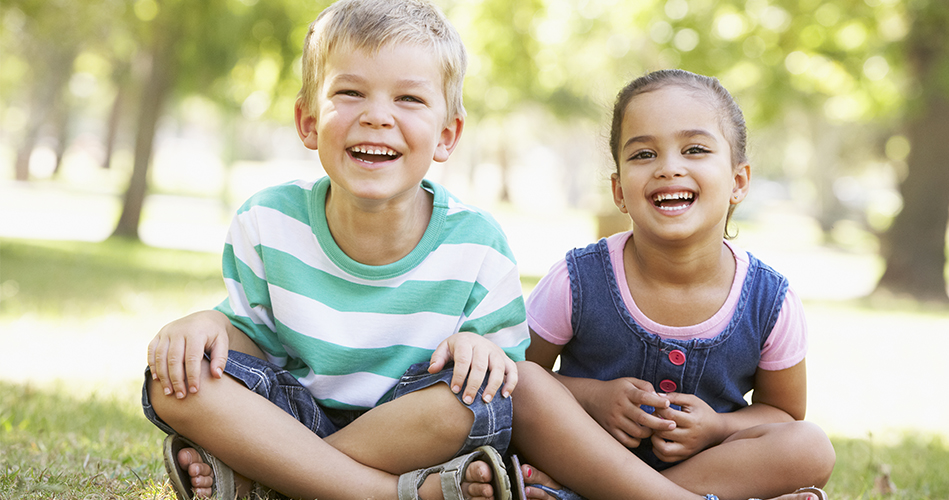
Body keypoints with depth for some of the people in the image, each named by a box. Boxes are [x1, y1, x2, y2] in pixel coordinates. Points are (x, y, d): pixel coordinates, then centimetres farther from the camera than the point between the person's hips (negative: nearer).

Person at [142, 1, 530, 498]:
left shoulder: (477, 247, -13)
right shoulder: (265, 223, -8)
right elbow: (253, 330, 5)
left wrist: (484, 349, -28)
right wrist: (210, 324, -18)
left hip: (412, 436, -1)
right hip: (293, 418, 2)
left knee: (475, 388, -34)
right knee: (176, 377, -24)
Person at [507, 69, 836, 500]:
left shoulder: (770, 303, -9)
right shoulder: (577, 282, -12)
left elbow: (783, 411, 7)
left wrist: (716, 428, -15)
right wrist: (591, 397, -19)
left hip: (707, 461, 2)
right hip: (586, 450, -1)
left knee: (812, 449, -25)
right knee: (526, 385, -27)